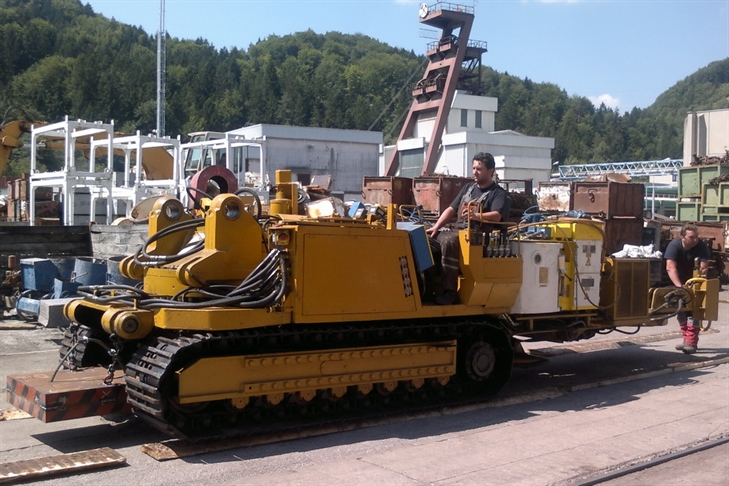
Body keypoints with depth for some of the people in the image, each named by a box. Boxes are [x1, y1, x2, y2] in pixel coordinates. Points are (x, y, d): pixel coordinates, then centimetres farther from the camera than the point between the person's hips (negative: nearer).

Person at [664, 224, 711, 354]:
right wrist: (679, 286, -47)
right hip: (680, 281, 2)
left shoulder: (702, 246, -24)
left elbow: (704, 268, -30)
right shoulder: (674, 245, -24)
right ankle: (686, 340, 20)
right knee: (681, 311, 8)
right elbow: (670, 267, -34)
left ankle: (691, 343, -12)